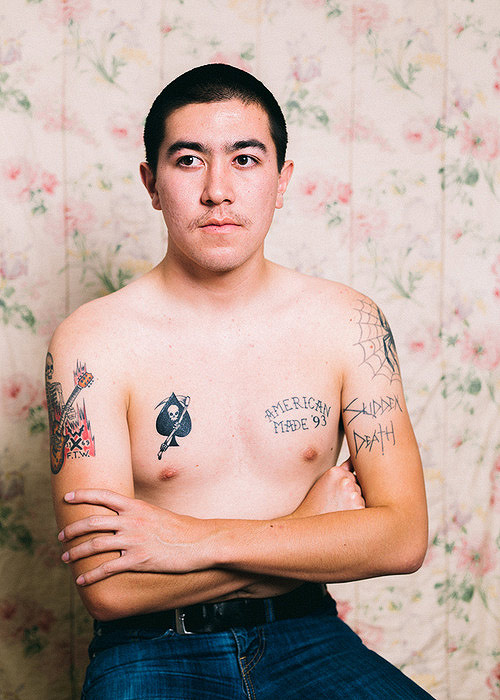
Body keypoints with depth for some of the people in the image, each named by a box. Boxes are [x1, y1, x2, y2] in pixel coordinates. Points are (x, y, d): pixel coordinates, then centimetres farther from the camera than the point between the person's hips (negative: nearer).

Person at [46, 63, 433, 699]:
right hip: (153, 648, -2)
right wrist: (315, 519, -11)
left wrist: (199, 540, -16)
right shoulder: (92, 341, -9)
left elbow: (404, 536, -7)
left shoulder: (346, 322, 0)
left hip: (303, 639, 2)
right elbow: (109, 587, -16)